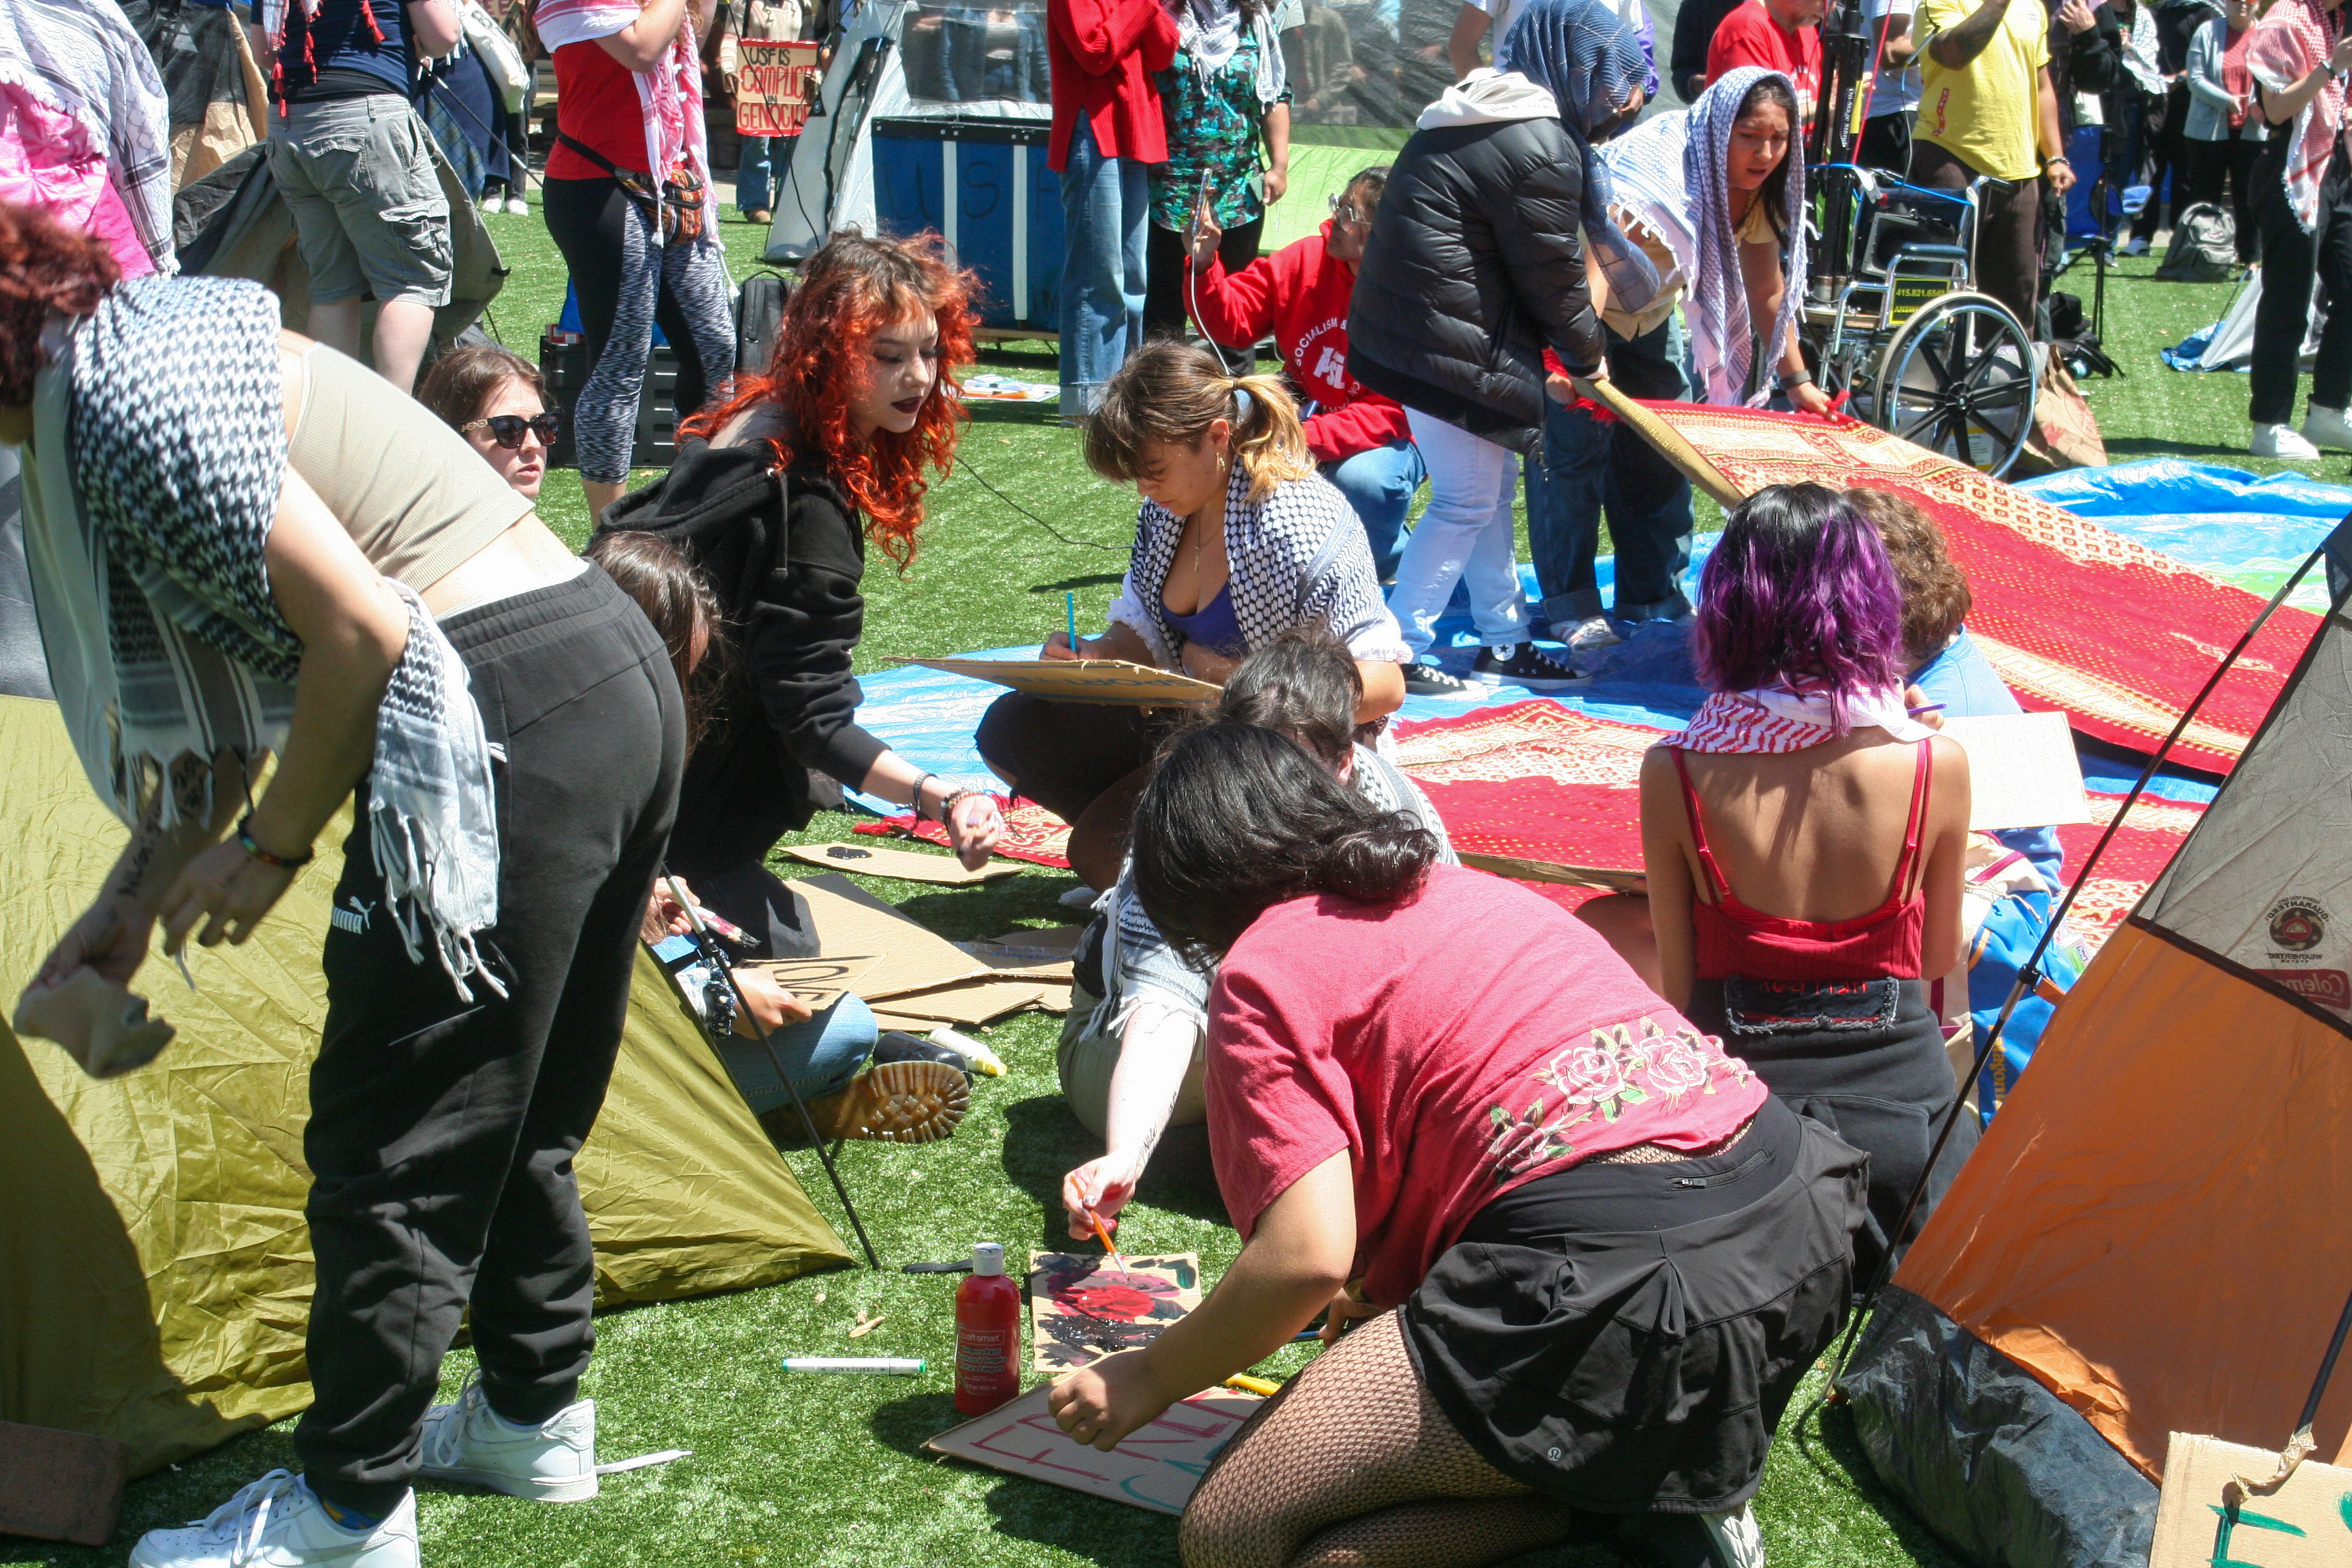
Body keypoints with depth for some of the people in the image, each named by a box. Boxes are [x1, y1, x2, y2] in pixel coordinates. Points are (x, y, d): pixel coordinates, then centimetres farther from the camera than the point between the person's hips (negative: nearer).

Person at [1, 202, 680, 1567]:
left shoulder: (121, 397, -13)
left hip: (510, 727, -10)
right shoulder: (151, 334, 18)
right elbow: (225, 684, 22)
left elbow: (357, 629, -18)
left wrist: (270, 845, -4)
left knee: (393, 1144, 3)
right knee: (518, 1116, 23)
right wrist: (136, 898, 23)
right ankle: (537, 1418, 38)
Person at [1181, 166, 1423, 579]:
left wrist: (1308, 439, -37)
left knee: (1363, 479, -36)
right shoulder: (1307, 259, -8)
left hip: (1385, 439, -3)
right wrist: (1203, 265, -24)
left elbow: (1391, 413, -24)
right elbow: (1231, 323, -4)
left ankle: (1382, 566, 0)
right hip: (1303, 414, 4)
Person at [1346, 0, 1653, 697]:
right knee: (1467, 501, -1)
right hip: (1449, 346, -11)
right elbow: (1552, 276, -10)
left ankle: (1504, 641, 27)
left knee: (1493, 485, 18)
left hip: (1401, 327, 11)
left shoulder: (1479, 113, 14)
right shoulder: (1539, 149, -18)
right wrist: (1587, 356, 5)